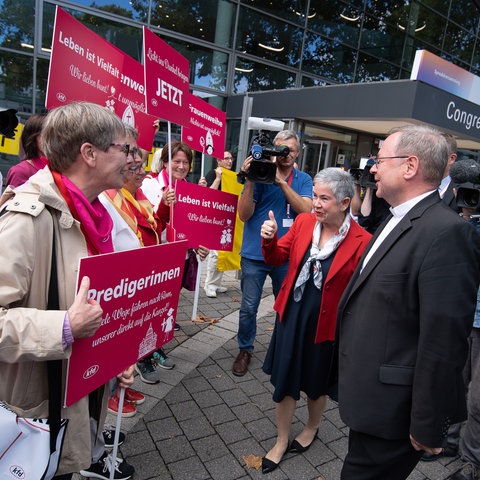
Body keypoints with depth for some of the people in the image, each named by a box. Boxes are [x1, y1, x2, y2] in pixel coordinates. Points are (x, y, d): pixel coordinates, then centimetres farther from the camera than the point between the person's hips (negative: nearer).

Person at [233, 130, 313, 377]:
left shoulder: (303, 179, 3)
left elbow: (306, 210, -15)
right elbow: (244, 214, -9)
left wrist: (282, 181, -21)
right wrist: (250, 182, -22)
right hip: (255, 254, -1)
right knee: (249, 307, 6)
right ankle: (245, 350, 27)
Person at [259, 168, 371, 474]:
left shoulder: (362, 241, -19)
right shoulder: (303, 222, -6)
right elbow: (277, 258, 3)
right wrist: (269, 239, -16)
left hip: (325, 324, -3)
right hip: (291, 317, 4)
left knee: (316, 383, 21)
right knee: (284, 382, 15)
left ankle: (312, 428, 53)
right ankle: (281, 443, 40)